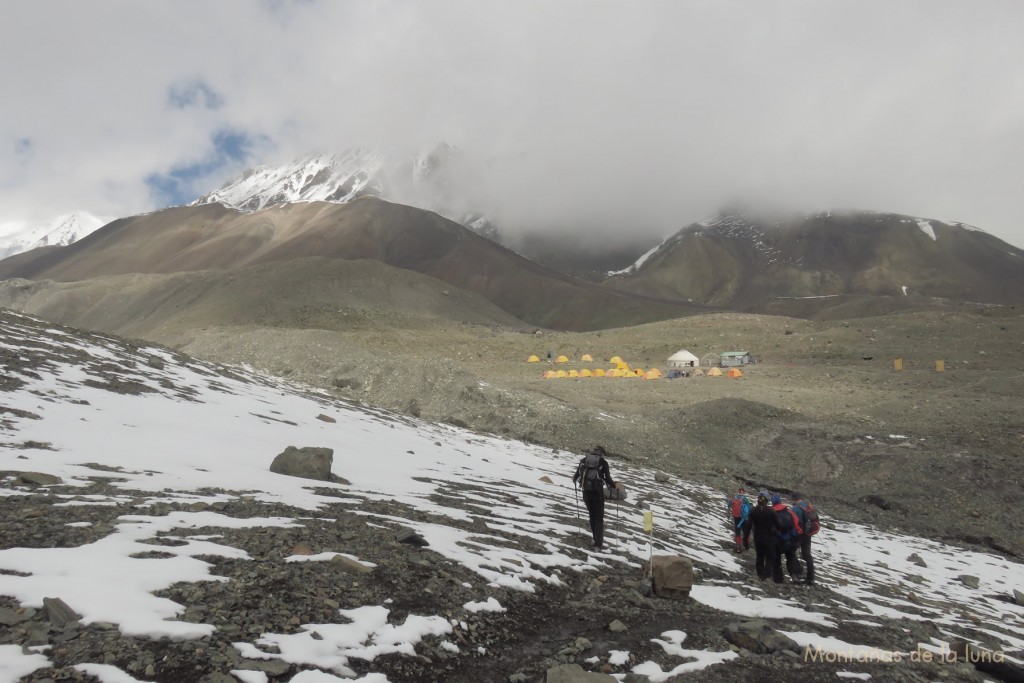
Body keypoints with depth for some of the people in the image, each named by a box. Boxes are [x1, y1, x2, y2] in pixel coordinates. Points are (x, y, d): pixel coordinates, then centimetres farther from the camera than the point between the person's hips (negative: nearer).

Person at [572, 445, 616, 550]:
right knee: (599, 518, 4)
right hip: (597, 491, -3)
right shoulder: (603, 462, 0)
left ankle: (597, 540, 22)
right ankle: (598, 544, -3)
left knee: (592, 516, 18)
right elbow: (607, 478, -6)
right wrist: (614, 486, 11)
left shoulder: (584, 460, 8)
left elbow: (577, 473, 10)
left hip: (586, 491, 3)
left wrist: (574, 480, 31)